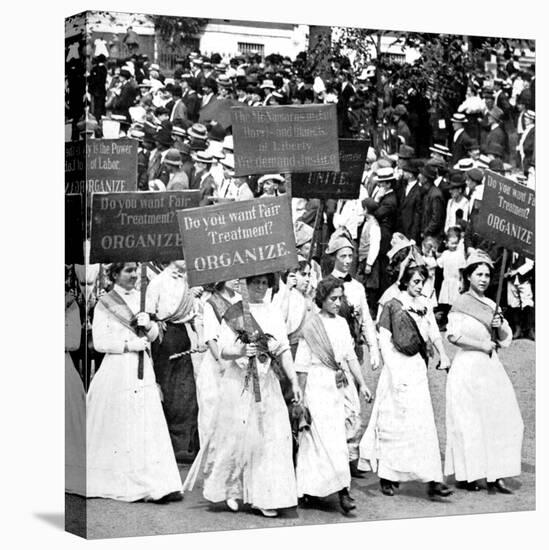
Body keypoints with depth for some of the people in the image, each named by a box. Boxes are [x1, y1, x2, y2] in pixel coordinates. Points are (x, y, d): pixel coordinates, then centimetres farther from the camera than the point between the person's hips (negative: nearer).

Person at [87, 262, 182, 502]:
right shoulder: (104, 304, -2)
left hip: (143, 370, 5)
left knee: (149, 427, 0)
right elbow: (100, 342, -8)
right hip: (117, 371, -5)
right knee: (118, 428, -2)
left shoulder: (140, 298, 13)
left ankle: (159, 485, 1)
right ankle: (113, 482, 7)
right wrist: (131, 344, -11)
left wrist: (148, 323, -7)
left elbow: (154, 335, 14)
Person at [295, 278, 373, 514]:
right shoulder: (311, 326, -9)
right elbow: (302, 366, -7)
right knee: (331, 440, -9)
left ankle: (307, 489, 18)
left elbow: (351, 356, 13)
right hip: (316, 385, -6)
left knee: (314, 440, 11)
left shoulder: (341, 323, 9)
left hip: (336, 386, 6)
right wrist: (300, 396, -7)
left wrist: (362, 383, 8)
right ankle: (342, 491, -10)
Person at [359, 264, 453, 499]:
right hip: (397, 367, -5)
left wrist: (443, 356, -9)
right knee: (393, 422, -4)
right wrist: (395, 374, -12)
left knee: (422, 422, 4)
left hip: (418, 368, 5)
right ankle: (387, 478, 1)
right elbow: (384, 341, -6)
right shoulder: (392, 305, -3)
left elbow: (434, 333, 9)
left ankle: (431, 480, 7)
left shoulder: (424, 306, 13)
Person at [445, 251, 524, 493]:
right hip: (468, 367, -7)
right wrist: (482, 345, -12)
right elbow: (454, 335, -19)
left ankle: (494, 476, 3)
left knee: (499, 420, 1)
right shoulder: (461, 304, -5)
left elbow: (506, 340, 18)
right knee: (469, 422, -3)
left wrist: (501, 326, -2)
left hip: (491, 368, 7)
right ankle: (465, 476, 6)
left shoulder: (491, 306, 15)